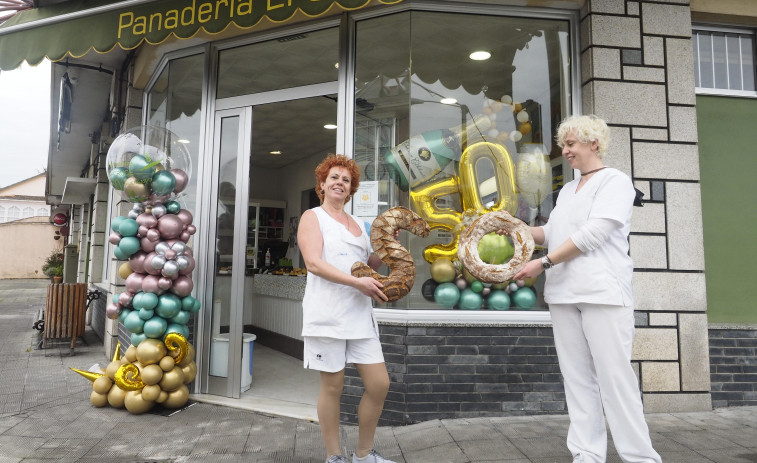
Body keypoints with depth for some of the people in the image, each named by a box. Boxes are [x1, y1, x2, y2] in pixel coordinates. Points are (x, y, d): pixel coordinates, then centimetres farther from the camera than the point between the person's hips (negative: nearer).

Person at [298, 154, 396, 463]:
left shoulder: (358, 225, 20)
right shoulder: (312, 217, 2)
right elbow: (313, 263, -13)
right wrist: (358, 283, -19)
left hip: (360, 315, 6)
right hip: (327, 315, -6)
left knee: (379, 384, 3)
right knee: (333, 386, 2)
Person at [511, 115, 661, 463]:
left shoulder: (615, 181, -2)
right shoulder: (568, 190, 20)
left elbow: (593, 234, -13)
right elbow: (552, 233, 22)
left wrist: (543, 263, -15)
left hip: (603, 293, -6)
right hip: (564, 294, 7)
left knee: (614, 376, -5)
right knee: (578, 378, 6)